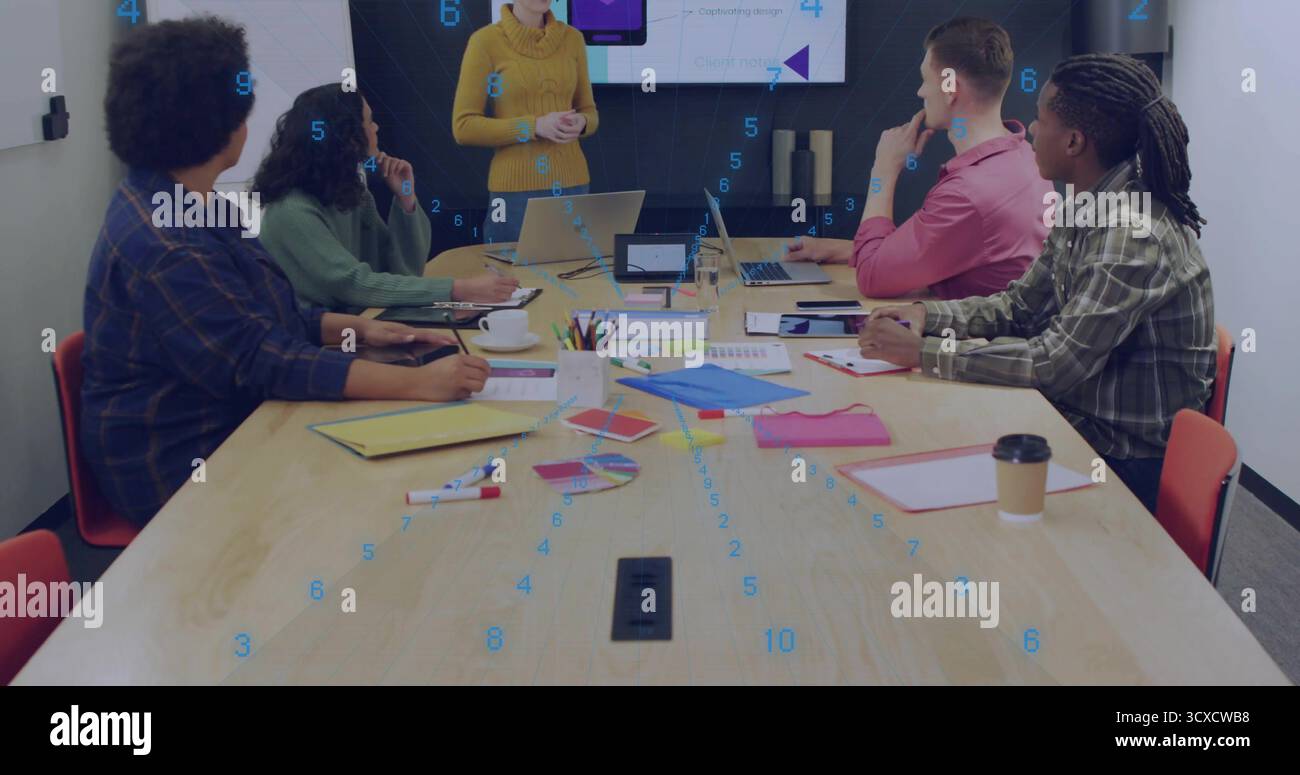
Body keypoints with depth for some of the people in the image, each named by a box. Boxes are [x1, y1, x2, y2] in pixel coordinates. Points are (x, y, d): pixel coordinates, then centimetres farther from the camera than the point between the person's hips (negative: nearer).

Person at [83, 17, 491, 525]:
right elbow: (261, 363, -28)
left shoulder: (179, 204, 9)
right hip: (181, 471, -9)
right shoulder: (167, 247, -24)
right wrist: (417, 382, -32)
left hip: (228, 434, 9)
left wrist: (359, 328, 3)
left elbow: (260, 316, 16)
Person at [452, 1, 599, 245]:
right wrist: (535, 126, -17)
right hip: (516, 188, -3)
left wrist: (580, 123, -10)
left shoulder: (572, 38, 6)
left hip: (572, 184, 4)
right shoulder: (485, 40, -6)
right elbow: (464, 126, -8)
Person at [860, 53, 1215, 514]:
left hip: (1126, 462, -8)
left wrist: (921, 351, -24)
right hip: (1079, 423, 8)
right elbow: (1021, 307, 11)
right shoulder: (1083, 212, 4)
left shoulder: (1137, 237, -25)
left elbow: (1054, 364, -27)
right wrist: (928, 315, -5)